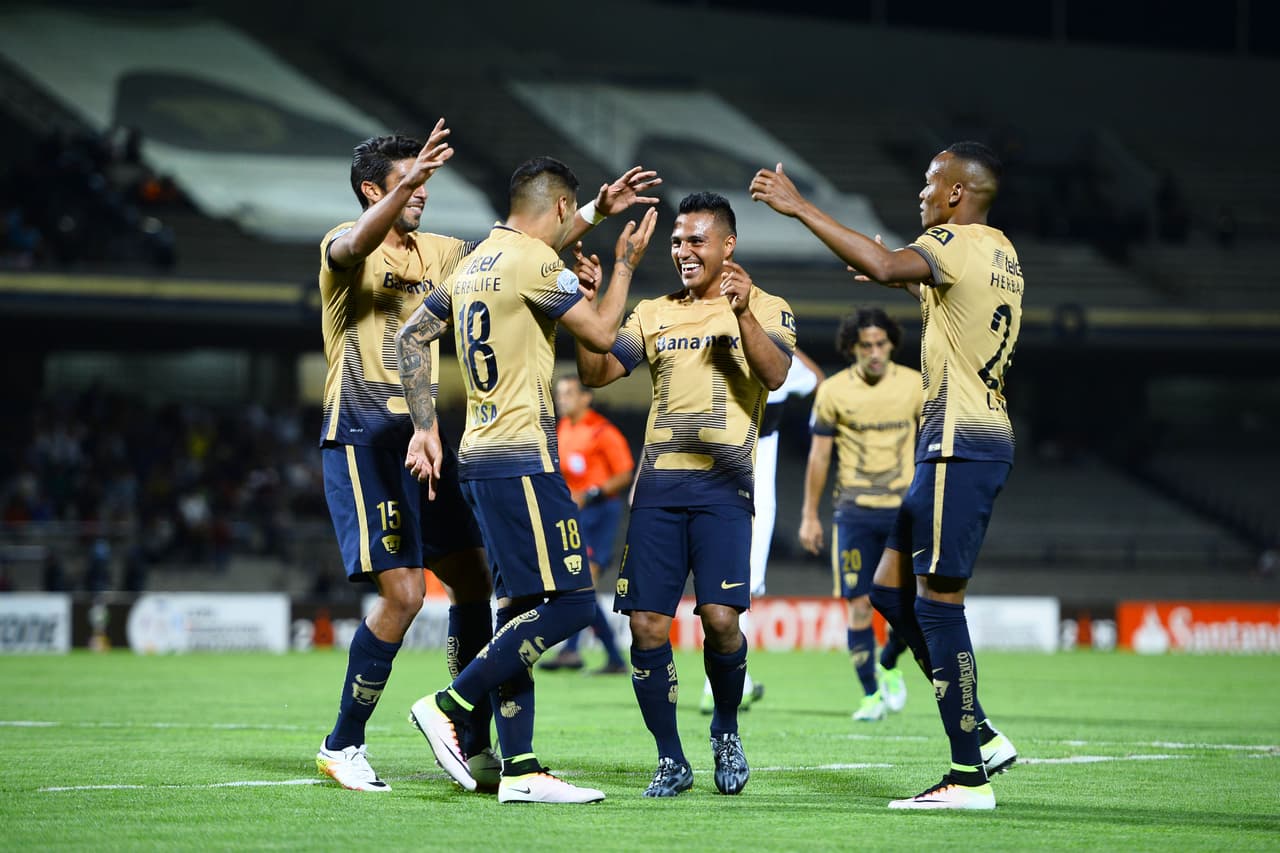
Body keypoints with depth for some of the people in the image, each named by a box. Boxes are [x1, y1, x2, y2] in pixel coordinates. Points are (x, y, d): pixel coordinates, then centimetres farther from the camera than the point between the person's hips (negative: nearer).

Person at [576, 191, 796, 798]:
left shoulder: (765, 310, 5)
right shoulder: (653, 314, 16)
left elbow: (775, 374, -13)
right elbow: (596, 373, 9)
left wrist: (743, 313, -27)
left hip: (723, 485, -4)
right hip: (658, 483, 4)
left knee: (720, 617, -16)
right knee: (647, 624, -4)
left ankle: (726, 731, 12)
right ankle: (671, 760, 9)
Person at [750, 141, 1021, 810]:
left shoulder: (958, 244, -12)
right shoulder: (1001, 255, 17)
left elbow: (883, 266, -31)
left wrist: (800, 208, -27)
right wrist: (915, 284, 38)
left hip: (958, 442, -10)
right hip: (983, 435, 10)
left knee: (937, 603, -7)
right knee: (892, 591, 12)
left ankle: (970, 777, -6)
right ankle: (981, 736, 13)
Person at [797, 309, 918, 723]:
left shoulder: (914, 386, 2)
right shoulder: (833, 391, 0)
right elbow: (818, 456, 6)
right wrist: (809, 515, 5)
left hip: (904, 509, 1)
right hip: (855, 513, 0)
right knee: (858, 603, -5)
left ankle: (888, 665, 22)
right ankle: (871, 695, 6)